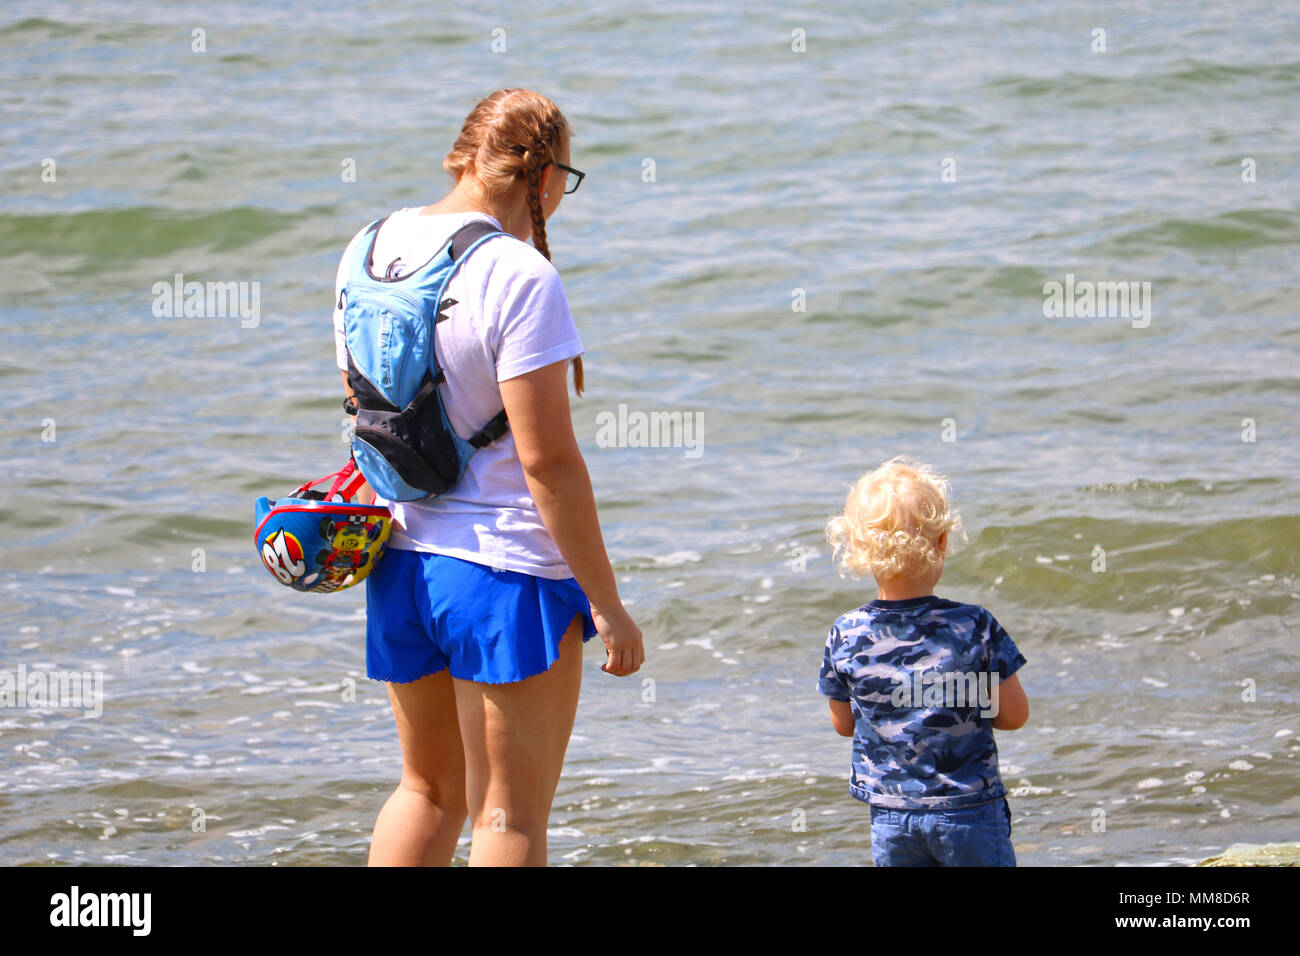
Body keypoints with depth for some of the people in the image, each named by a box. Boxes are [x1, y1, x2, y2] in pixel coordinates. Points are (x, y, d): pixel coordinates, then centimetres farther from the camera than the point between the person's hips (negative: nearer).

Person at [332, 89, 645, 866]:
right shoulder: (520, 277, -19)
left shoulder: (370, 249, 5)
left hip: (398, 561, 7)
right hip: (506, 567, -7)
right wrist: (607, 604, -13)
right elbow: (547, 460, -20)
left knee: (429, 789, 22)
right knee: (510, 816, 3)